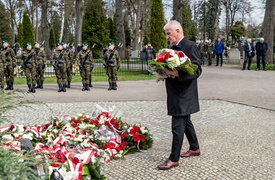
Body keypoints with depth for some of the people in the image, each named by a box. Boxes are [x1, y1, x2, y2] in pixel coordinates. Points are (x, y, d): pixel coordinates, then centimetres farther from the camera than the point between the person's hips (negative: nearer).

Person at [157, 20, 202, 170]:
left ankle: (174, 159, 4)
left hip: (184, 94, -9)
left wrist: (176, 73, -30)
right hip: (176, 92, 9)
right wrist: (165, 71, 1)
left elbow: (197, 70, -21)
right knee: (185, 122, 19)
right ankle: (194, 148, 35)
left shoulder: (190, 46, -15)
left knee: (177, 126, -5)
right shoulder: (173, 47, 12)